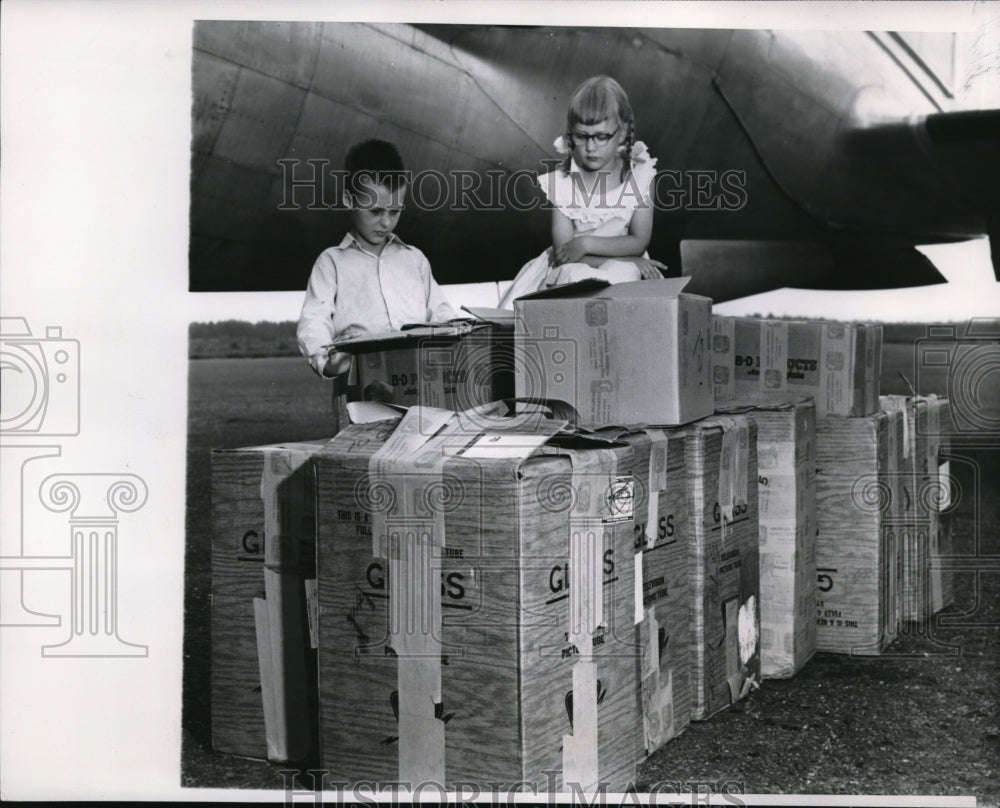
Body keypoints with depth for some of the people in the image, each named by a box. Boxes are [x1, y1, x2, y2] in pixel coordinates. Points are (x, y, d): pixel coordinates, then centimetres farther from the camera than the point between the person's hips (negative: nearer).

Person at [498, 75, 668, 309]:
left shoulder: (639, 175, -3)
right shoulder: (562, 181, -6)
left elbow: (639, 242, -7)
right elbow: (562, 253, -12)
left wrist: (587, 243, -21)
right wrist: (628, 260, -18)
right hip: (571, 269, -1)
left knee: (623, 273, -32)